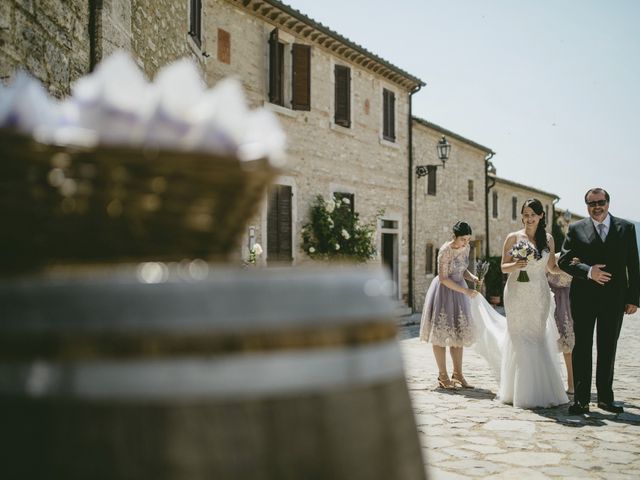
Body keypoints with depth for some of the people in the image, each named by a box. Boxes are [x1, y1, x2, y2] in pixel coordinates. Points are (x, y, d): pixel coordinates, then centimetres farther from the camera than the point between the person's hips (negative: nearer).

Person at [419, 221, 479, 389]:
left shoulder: (466, 248, 0)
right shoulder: (445, 251, -22)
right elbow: (443, 278, -22)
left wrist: (472, 277, -8)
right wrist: (465, 291, -24)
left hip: (458, 291, 7)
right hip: (444, 291, -7)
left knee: (458, 332, 9)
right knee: (441, 332, -2)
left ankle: (457, 374, 17)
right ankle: (443, 376, 6)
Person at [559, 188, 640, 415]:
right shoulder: (576, 229, 2)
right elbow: (564, 260, -3)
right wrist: (588, 271, -19)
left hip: (614, 298, 1)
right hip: (584, 298, -1)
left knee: (608, 349, 10)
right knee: (582, 348, 2)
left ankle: (605, 397, 20)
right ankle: (581, 399, 6)